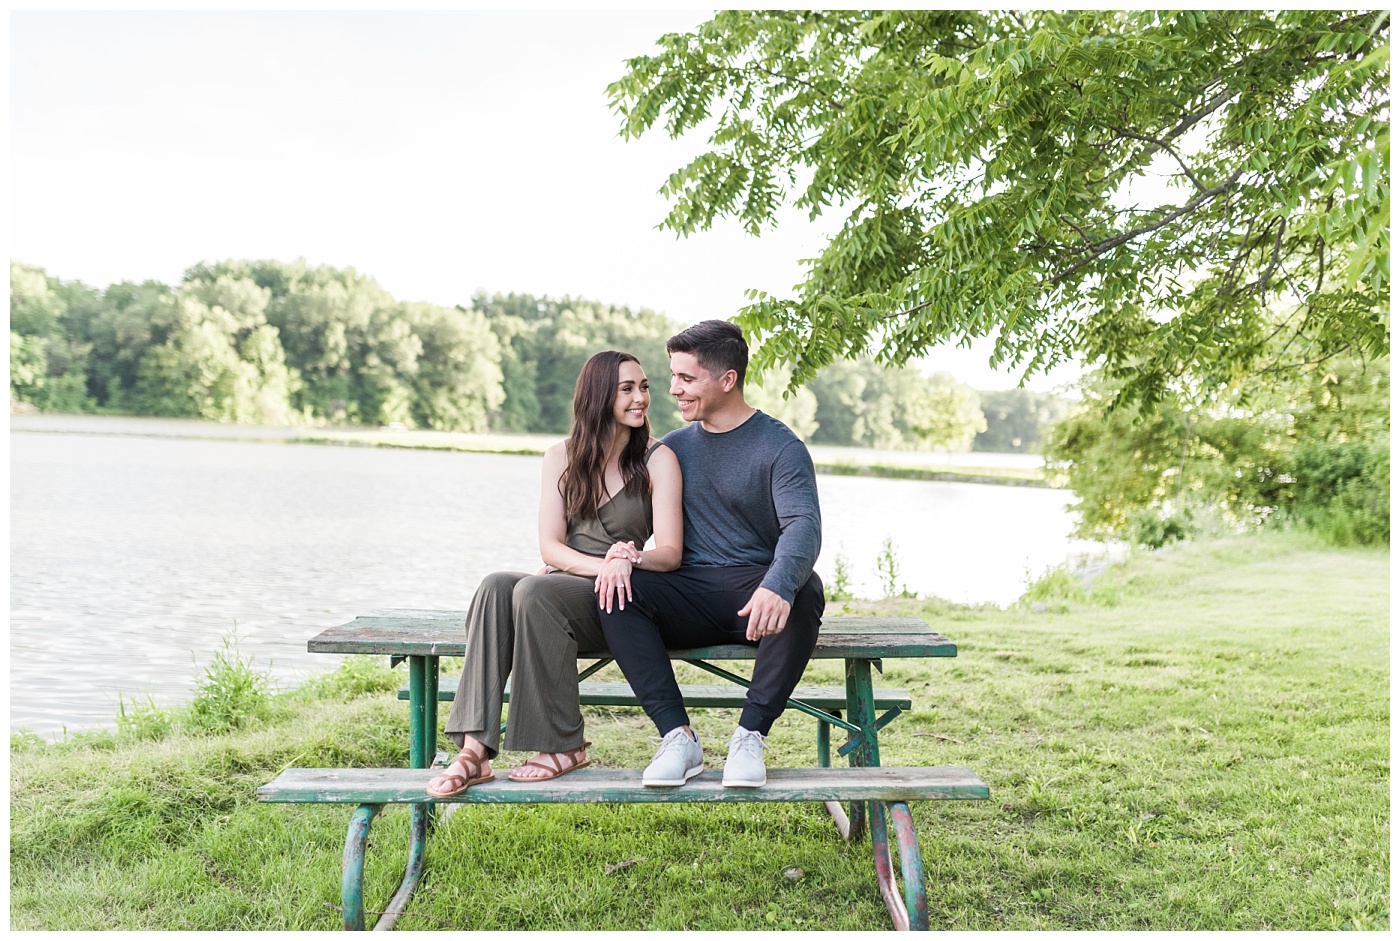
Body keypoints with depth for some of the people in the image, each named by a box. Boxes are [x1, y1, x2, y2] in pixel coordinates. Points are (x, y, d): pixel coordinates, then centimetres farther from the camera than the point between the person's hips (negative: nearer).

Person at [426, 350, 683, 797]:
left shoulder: (658, 459, 3)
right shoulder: (562, 457, 12)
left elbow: (670, 551, -6)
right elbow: (549, 545, 1)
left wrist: (630, 560, -28)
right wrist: (601, 565, -18)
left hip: (616, 599, -3)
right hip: (560, 583, 3)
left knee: (534, 590, -33)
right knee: (496, 586, -30)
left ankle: (564, 747, -24)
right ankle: (475, 748, -36)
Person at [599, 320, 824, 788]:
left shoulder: (780, 447, -1)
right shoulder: (674, 447, 16)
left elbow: (803, 525, -18)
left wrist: (777, 587, -39)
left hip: (758, 596, -3)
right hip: (690, 599, 4)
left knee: (802, 593, -36)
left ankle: (749, 736, -26)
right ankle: (678, 736, -26)